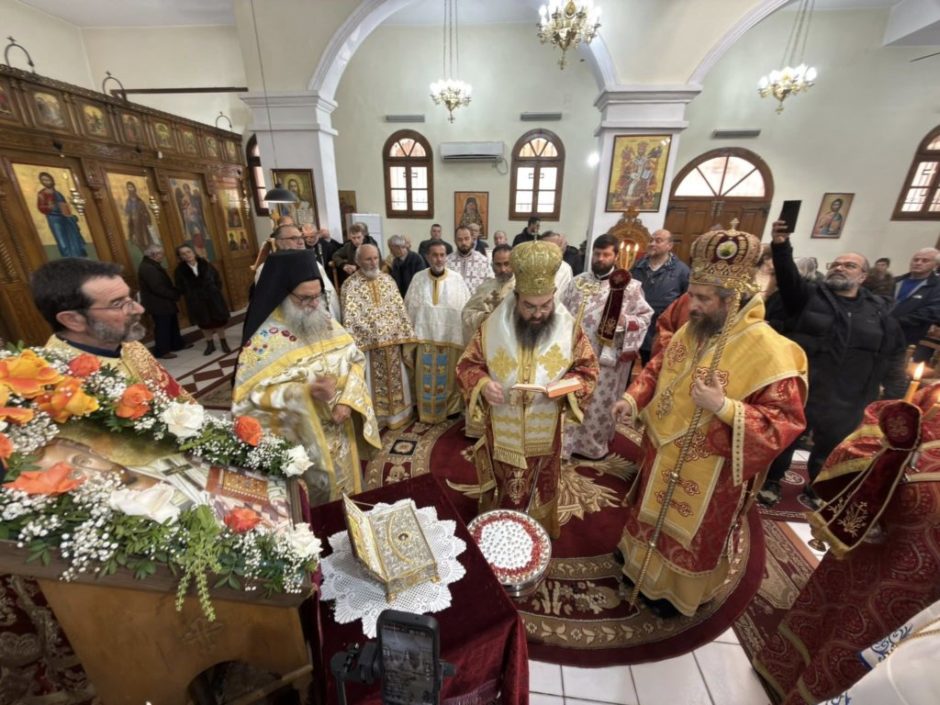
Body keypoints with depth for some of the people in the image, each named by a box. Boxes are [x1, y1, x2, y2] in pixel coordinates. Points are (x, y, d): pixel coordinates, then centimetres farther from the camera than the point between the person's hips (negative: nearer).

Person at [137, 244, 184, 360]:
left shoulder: (153, 266, 13)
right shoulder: (147, 268, -20)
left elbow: (164, 284, 16)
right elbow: (158, 288, -25)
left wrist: (175, 292, 3)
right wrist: (175, 295, -15)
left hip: (162, 302, 11)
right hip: (158, 304, -11)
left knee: (172, 324, 18)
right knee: (162, 327, -3)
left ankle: (177, 344, 31)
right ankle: (161, 351, 5)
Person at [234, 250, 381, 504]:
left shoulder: (326, 322, -1)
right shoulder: (265, 339, -17)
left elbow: (355, 360, 0)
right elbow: (251, 394, -20)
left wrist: (346, 401, -14)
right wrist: (304, 392, -32)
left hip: (340, 431, 5)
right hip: (302, 438, -5)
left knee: (346, 483, 24)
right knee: (318, 494, 15)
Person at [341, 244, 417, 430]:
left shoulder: (388, 280, 6)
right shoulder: (350, 285, -7)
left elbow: (400, 310, 6)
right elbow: (351, 318, -12)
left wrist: (405, 337, 1)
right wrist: (354, 346, -18)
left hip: (393, 342, 4)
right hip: (368, 344, -4)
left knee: (395, 380, 15)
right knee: (373, 383, 7)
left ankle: (396, 413, 32)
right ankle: (374, 418, 24)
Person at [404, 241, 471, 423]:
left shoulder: (457, 279, -4)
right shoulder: (418, 278, 0)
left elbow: (467, 308, -1)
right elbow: (409, 308, 4)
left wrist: (465, 335, -2)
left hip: (451, 336, -1)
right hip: (425, 335, 1)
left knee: (450, 376, 12)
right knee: (426, 377, 9)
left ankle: (451, 407, 31)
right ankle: (426, 411, 26)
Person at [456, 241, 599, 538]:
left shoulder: (569, 329, -10)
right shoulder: (492, 327, -12)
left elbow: (588, 369, -1)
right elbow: (467, 365, -4)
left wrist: (569, 385, -23)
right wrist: (482, 383, -25)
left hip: (544, 432, 1)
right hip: (501, 430, 0)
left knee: (539, 489, 21)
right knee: (501, 489, 21)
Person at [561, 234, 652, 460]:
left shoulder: (630, 286, -5)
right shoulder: (578, 281, 7)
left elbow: (645, 316, -3)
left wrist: (625, 321, -22)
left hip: (606, 358, -3)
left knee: (598, 403, 10)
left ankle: (595, 444, 32)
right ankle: (567, 440, 29)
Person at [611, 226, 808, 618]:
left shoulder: (769, 351, -26)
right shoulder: (690, 331, -5)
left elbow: (786, 423, -22)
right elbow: (658, 368, 8)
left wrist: (724, 407, -34)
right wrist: (633, 398, -7)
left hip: (707, 472, -7)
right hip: (663, 455, 7)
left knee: (693, 531, 18)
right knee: (654, 511, 28)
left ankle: (677, 590, 45)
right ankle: (643, 562, 55)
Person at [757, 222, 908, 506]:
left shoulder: (878, 312, 8)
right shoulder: (807, 295, 0)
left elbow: (894, 356, 14)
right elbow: (787, 274, -20)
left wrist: (893, 395, 8)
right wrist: (781, 246, -37)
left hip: (845, 401, 3)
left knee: (830, 447, 17)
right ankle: (771, 481, 30)